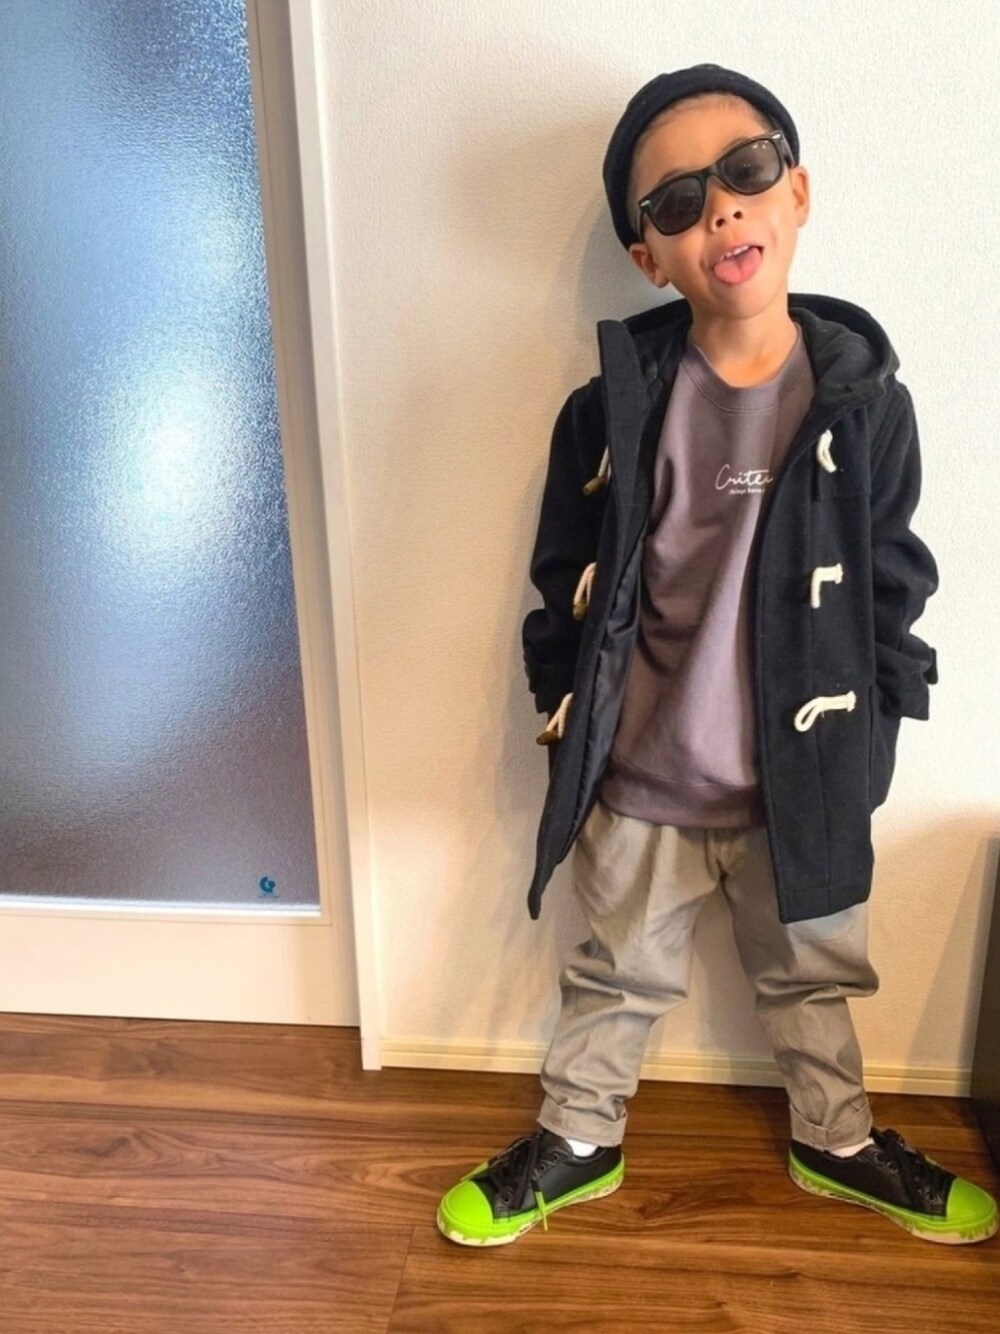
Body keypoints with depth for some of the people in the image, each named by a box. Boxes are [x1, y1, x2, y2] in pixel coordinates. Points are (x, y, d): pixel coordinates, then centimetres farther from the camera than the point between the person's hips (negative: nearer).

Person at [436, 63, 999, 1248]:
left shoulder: (863, 395, -7)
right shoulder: (612, 408, -10)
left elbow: (893, 580, 0)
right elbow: (568, 587, -2)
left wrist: (867, 734, 0)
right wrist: (570, 725, -2)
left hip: (804, 779, 1)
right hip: (641, 780, -1)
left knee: (814, 977, 24)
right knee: (619, 979, 20)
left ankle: (836, 1143, 51)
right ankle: (578, 1141, 45)